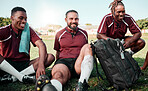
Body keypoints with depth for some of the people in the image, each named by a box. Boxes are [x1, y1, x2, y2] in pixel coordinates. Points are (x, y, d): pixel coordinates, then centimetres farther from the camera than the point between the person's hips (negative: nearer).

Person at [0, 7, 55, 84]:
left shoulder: (29, 30, 5)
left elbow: (41, 45, -10)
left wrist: (41, 64, -29)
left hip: (24, 65, 3)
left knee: (50, 57, -17)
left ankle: (13, 77, -24)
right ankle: (22, 77, -25)